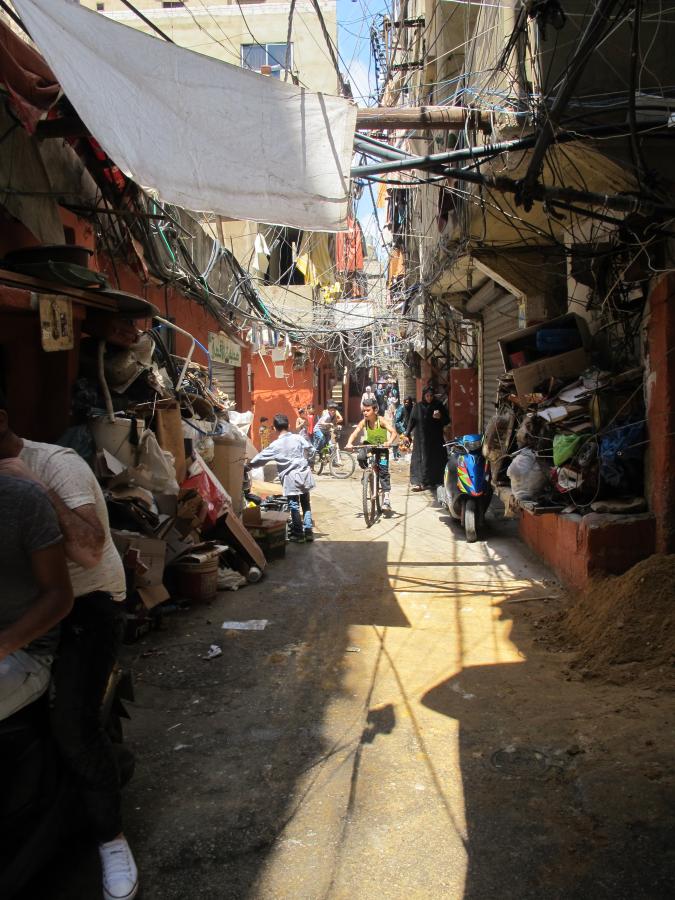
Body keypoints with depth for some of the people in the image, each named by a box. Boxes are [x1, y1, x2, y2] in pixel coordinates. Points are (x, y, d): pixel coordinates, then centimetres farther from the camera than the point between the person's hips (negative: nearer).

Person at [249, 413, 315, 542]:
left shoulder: (276, 445, -8)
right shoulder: (299, 438, -1)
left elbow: (261, 458, -1)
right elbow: (311, 450, 8)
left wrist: (250, 465, 14)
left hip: (291, 478, -4)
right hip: (304, 474, 4)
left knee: (294, 506, 4)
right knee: (306, 504, 14)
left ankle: (298, 534, 9)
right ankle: (308, 531, 15)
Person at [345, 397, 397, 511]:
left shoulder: (381, 421, -23)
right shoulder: (364, 422, -15)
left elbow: (393, 432, -34)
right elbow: (355, 433, -24)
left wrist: (389, 442, -54)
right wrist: (349, 443, -43)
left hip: (381, 447, -3)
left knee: (383, 470, -13)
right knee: (360, 457, -29)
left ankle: (386, 496, -8)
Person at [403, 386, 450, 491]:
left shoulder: (439, 406, 3)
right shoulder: (417, 407, 2)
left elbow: (447, 420, 4)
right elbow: (412, 421, 3)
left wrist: (440, 417, -16)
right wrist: (407, 434, -5)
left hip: (436, 438, 1)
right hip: (421, 439, -1)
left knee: (436, 458, 1)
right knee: (421, 459, -2)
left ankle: (436, 481, 11)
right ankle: (419, 482, -1)